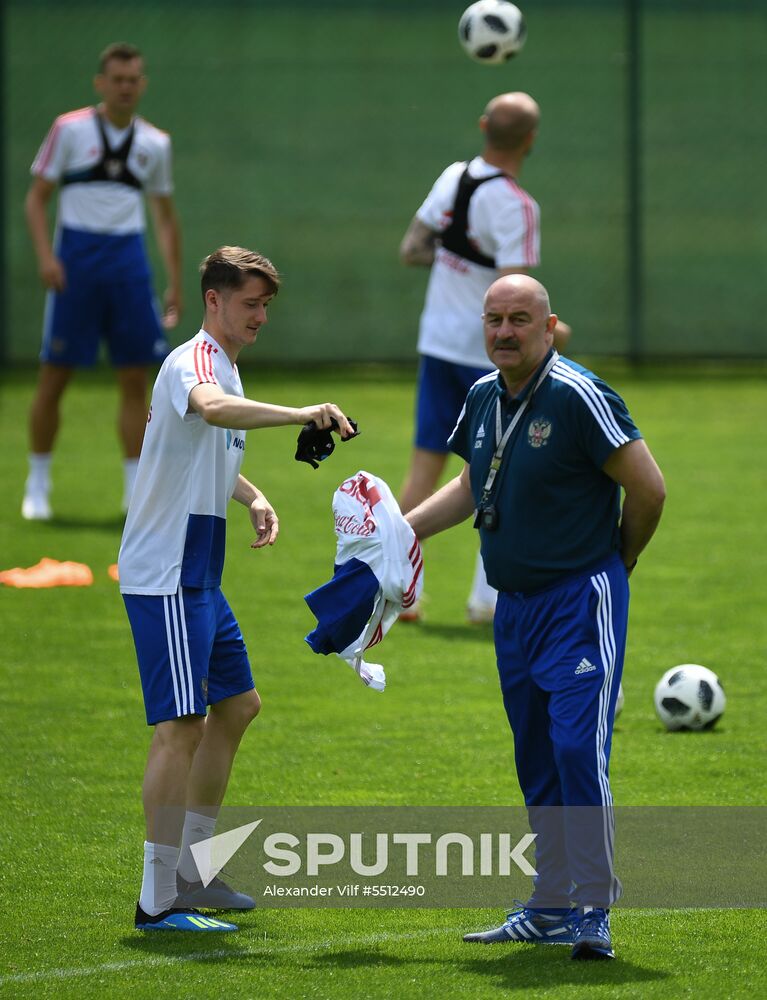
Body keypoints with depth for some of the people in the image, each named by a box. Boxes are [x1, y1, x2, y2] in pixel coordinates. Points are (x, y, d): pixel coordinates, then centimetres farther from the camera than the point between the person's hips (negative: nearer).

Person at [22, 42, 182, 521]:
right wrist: (46, 256, -13)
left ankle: (137, 488, 7)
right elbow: (37, 198, 1)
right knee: (54, 378, -2)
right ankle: (38, 485, 11)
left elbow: (166, 216, 18)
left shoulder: (154, 143, 9)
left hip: (128, 261, 3)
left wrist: (176, 283, 14)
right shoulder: (69, 130, -1)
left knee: (135, 381, 0)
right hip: (76, 260, -3)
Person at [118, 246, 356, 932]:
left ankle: (190, 872, 27)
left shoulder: (225, 366, 17)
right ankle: (158, 901, -11)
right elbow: (213, 410, -40)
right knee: (183, 724, -12)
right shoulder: (193, 362, -15)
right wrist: (301, 414, -48)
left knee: (237, 706, 18)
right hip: (165, 574, -11)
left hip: (200, 577, 11)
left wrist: (253, 498, 15)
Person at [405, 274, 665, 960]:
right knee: (536, 759, 12)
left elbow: (649, 488, -12)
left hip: (580, 601, -8)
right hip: (514, 605, 8)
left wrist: (614, 565, 1)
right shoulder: (484, 396, 8)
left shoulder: (579, 395, -16)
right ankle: (551, 908, 21)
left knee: (578, 749, -14)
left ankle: (593, 912, -9)